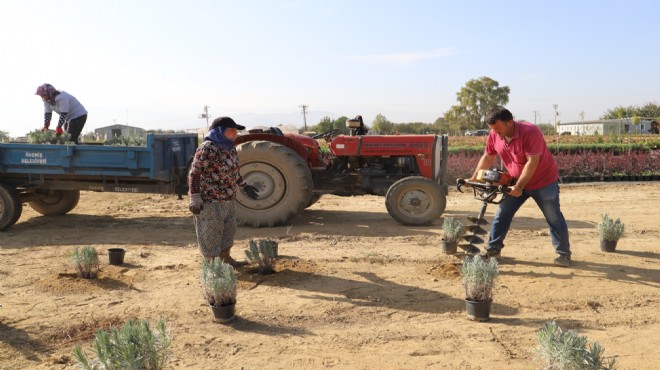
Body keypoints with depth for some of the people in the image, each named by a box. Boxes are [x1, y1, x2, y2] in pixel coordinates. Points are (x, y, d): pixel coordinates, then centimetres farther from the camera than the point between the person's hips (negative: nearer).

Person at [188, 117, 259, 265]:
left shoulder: (230, 148, 8)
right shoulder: (208, 148, -19)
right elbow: (194, 173, -20)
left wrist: (244, 186, 25)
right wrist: (195, 199, -23)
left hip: (227, 200, 9)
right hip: (210, 201, -9)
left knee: (228, 229, 19)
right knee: (210, 232, 2)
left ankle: (226, 257, 35)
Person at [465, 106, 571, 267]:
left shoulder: (530, 131, -28)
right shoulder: (494, 136, -9)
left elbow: (532, 162, -30)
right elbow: (487, 157, 5)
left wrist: (519, 186, -29)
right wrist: (474, 178, 0)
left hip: (543, 182, -6)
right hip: (516, 184, 6)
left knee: (554, 218, 2)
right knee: (501, 216, 4)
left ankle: (564, 254, 15)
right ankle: (492, 250, 12)